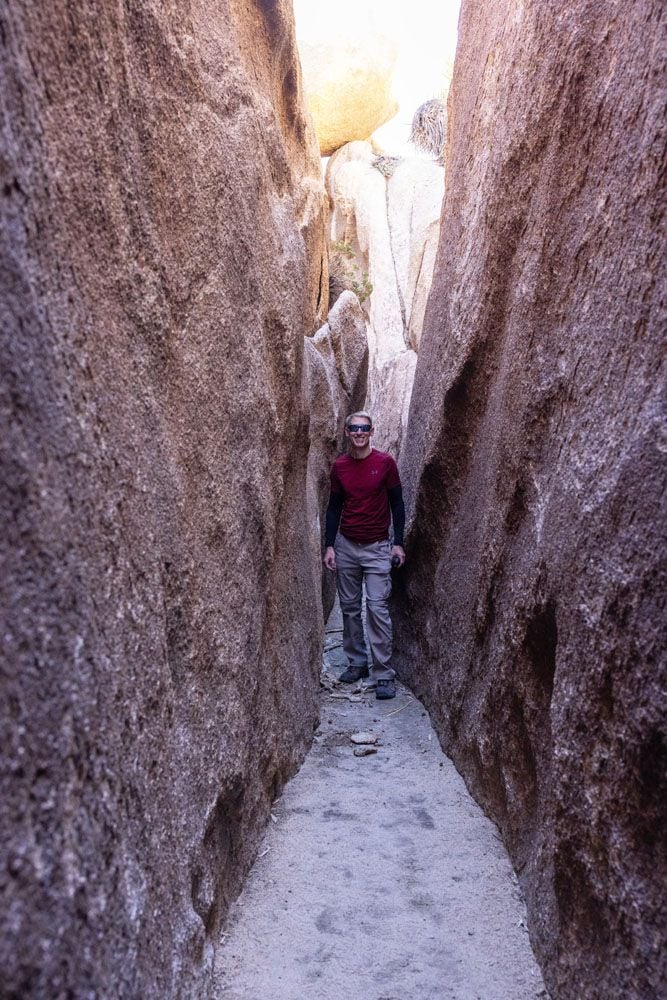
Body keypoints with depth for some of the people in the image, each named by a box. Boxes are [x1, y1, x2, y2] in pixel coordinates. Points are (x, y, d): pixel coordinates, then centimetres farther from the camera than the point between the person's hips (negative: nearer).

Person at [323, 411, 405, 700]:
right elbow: (334, 507, 8)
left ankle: (384, 674, -1)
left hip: (377, 547, -3)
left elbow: (397, 504, 0)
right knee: (349, 608, 8)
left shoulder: (385, 463, -5)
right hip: (345, 546, 3)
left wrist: (398, 543, -5)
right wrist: (329, 546, 3)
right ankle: (357, 663, 20)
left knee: (377, 608, -7)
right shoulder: (339, 466, 4)